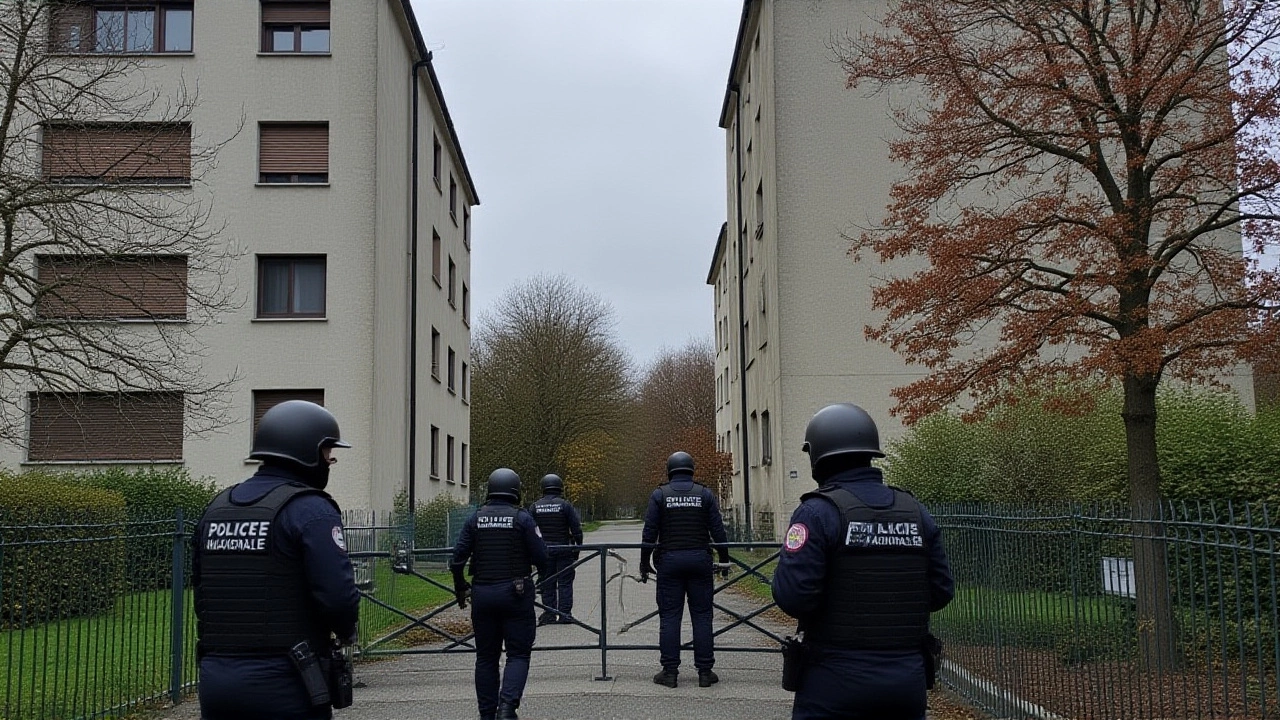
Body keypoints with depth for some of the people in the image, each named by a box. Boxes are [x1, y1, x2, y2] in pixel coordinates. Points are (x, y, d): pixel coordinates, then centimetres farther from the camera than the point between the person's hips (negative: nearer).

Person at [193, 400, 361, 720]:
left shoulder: (216, 507, 11)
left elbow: (201, 590, 14)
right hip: (285, 686, -7)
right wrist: (347, 632, 1)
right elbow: (338, 594, -19)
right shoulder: (310, 510, -11)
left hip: (215, 681, 7)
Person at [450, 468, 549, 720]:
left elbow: (458, 557, 2)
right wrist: (543, 576, 16)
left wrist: (460, 588, 17)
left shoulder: (475, 519, 4)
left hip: (482, 595, 3)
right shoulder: (522, 518, -5)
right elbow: (541, 557, -7)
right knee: (518, 654, 2)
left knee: (486, 657, 12)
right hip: (515, 594, -3)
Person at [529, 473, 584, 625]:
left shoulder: (535, 507, 2)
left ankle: (549, 614, 7)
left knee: (547, 583, 9)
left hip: (544, 549, 2)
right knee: (565, 582, 4)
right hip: (564, 549, -2)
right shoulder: (565, 505, -6)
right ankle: (565, 614, 2)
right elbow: (576, 529, -7)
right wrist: (577, 548, 3)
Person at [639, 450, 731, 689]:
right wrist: (724, 559, 11)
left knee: (669, 616, 3)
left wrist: (644, 564, 4)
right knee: (702, 615, 4)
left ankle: (670, 671, 3)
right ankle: (704, 671, 5)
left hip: (669, 561, -1)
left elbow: (649, 533, -2)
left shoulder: (659, 495, 1)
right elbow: (718, 530, 3)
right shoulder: (705, 494, 4)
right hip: (700, 560, 1)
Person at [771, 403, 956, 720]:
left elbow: (792, 595, -18)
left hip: (835, 681, -4)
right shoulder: (917, 512, 5)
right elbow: (941, 592, 6)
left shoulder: (818, 512, -11)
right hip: (907, 679, 5)